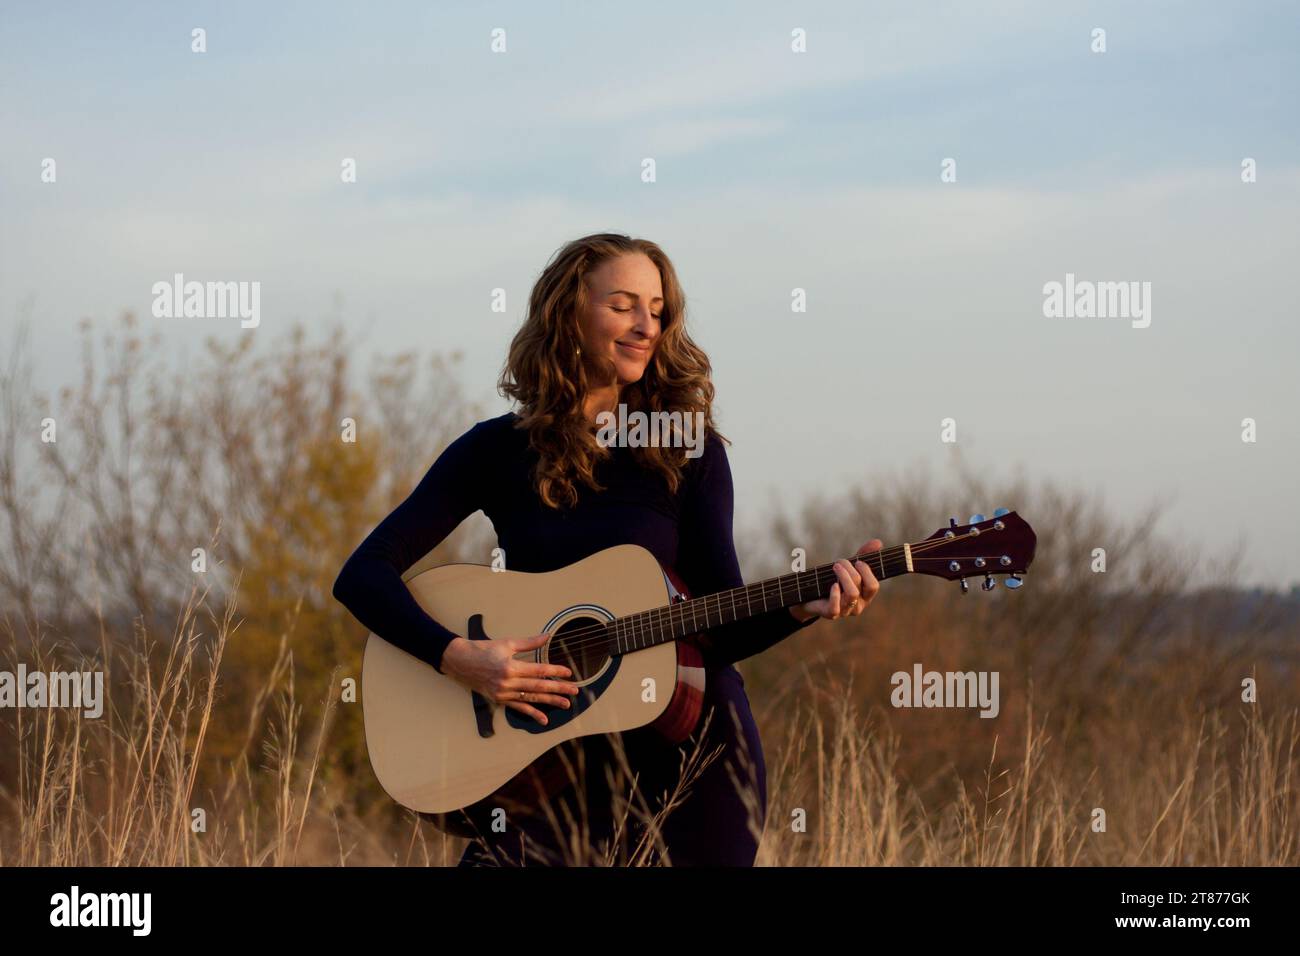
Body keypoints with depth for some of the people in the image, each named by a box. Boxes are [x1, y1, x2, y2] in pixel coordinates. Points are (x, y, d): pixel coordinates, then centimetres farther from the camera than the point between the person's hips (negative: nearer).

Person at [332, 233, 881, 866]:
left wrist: (808, 607, -23)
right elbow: (363, 575, -3)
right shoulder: (497, 450, 1)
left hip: (693, 746, 0)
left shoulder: (690, 453, 2)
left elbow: (722, 629, -4)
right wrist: (459, 658, -17)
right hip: (562, 752, 0)